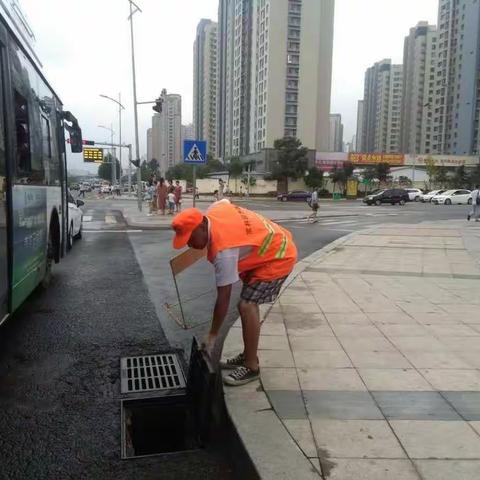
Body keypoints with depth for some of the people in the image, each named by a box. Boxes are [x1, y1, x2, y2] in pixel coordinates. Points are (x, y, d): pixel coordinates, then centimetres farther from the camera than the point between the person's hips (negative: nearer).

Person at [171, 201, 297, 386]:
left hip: (278, 257, -10)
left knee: (246, 305, -16)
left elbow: (223, 298, -28)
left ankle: (251, 366, -6)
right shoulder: (213, 211, -10)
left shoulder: (223, 250, -33)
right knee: (249, 303, 13)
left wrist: (212, 335, -18)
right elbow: (226, 200, 16)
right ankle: (248, 355, 23)